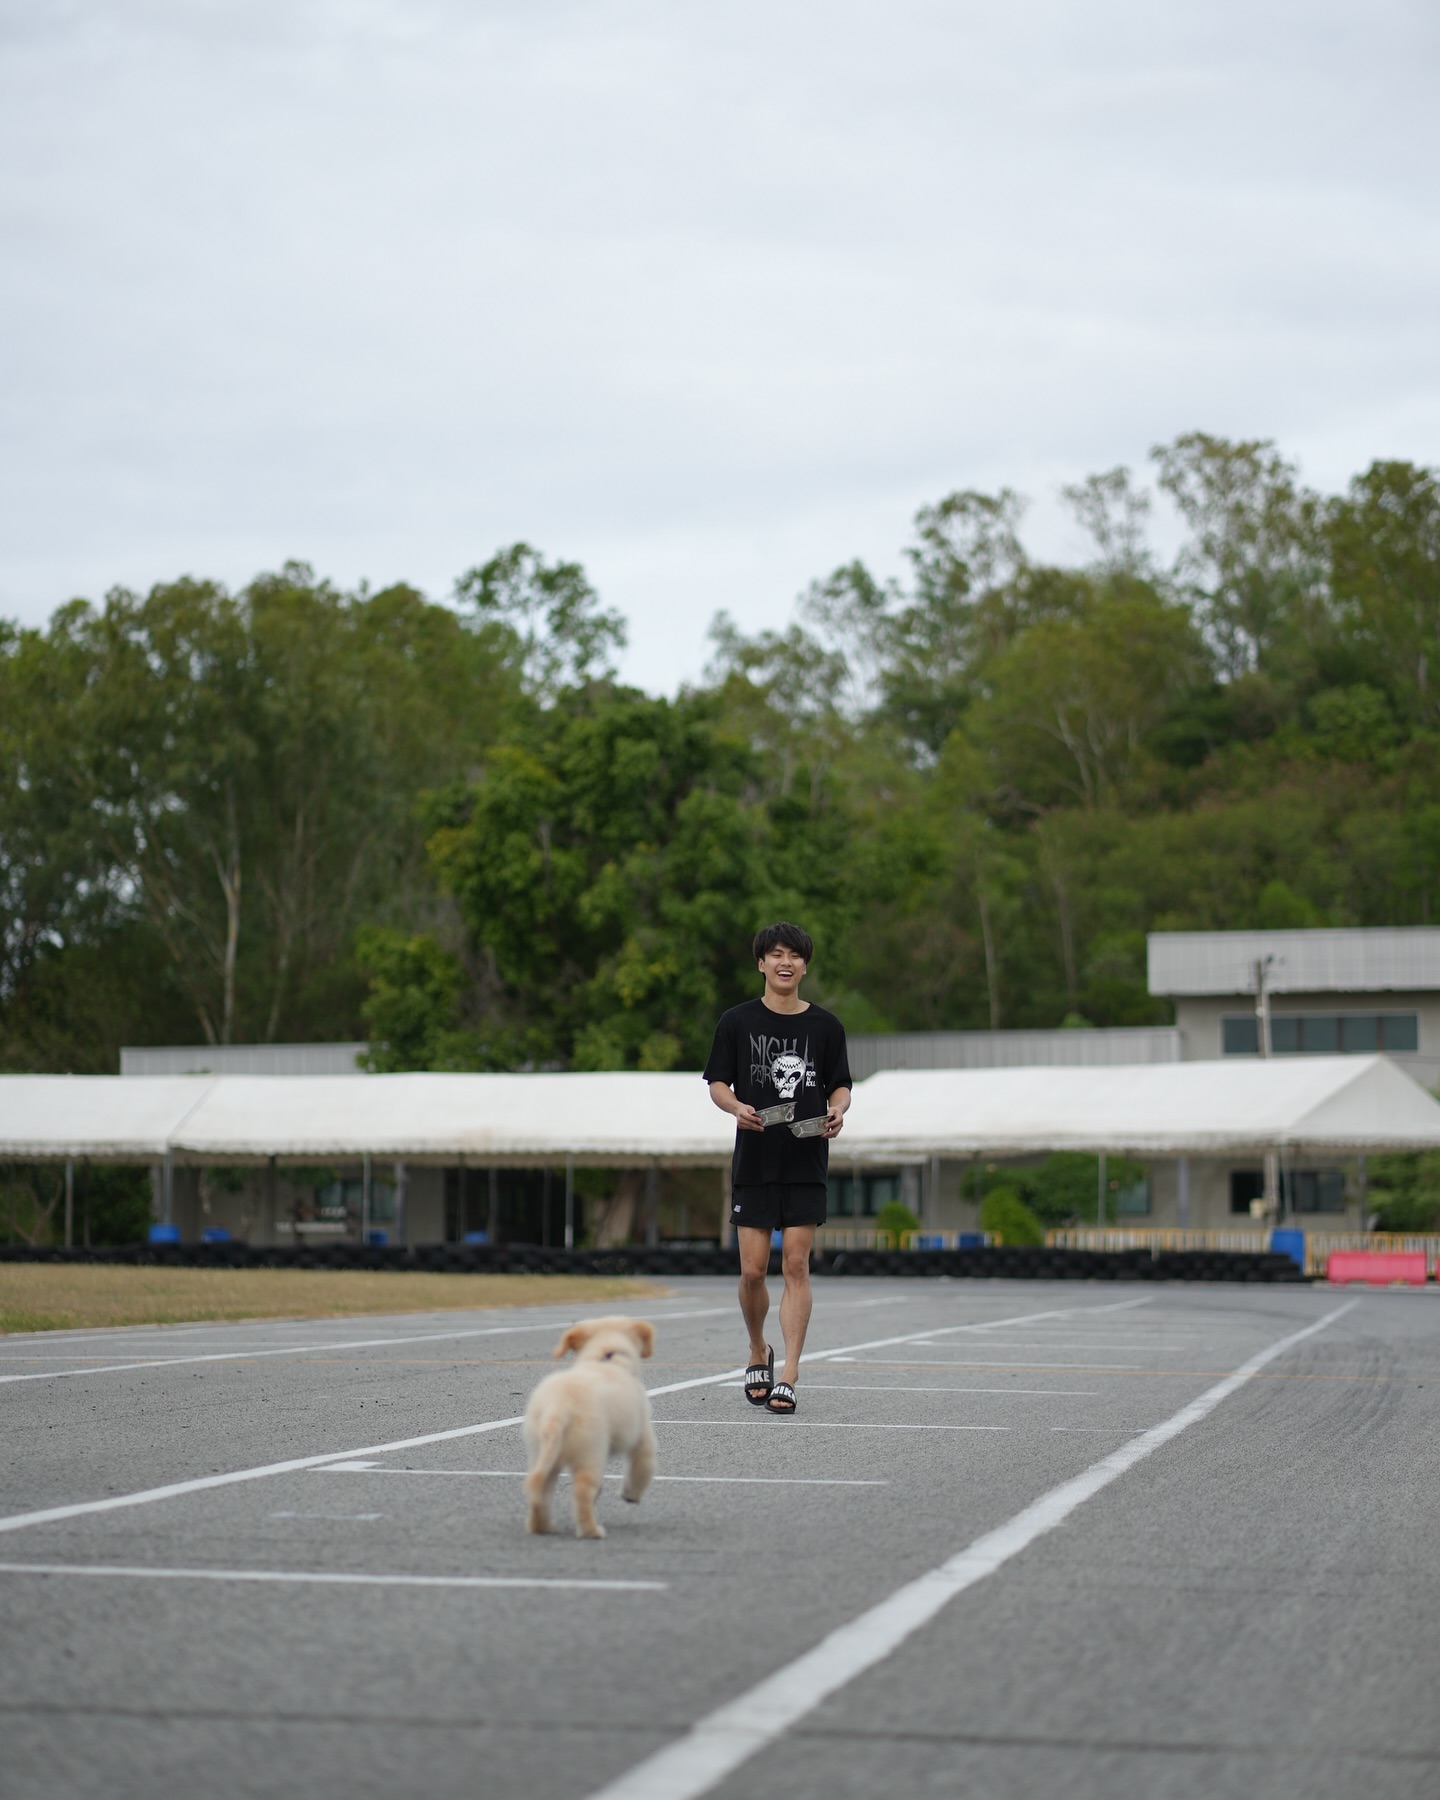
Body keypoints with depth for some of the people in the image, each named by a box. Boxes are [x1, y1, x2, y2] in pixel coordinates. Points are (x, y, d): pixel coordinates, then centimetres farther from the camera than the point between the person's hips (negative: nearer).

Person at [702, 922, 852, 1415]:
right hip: (753, 1163, 0)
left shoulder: (825, 1026, 6)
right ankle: (758, 1354, 25)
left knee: (796, 1267, -6)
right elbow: (718, 1083, 6)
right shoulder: (737, 1022, 4)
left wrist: (837, 1111, -12)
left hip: (807, 1164, 0)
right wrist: (737, 1107, -15)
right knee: (753, 1270, -2)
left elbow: (840, 1086, 10)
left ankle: (788, 1376, -5)